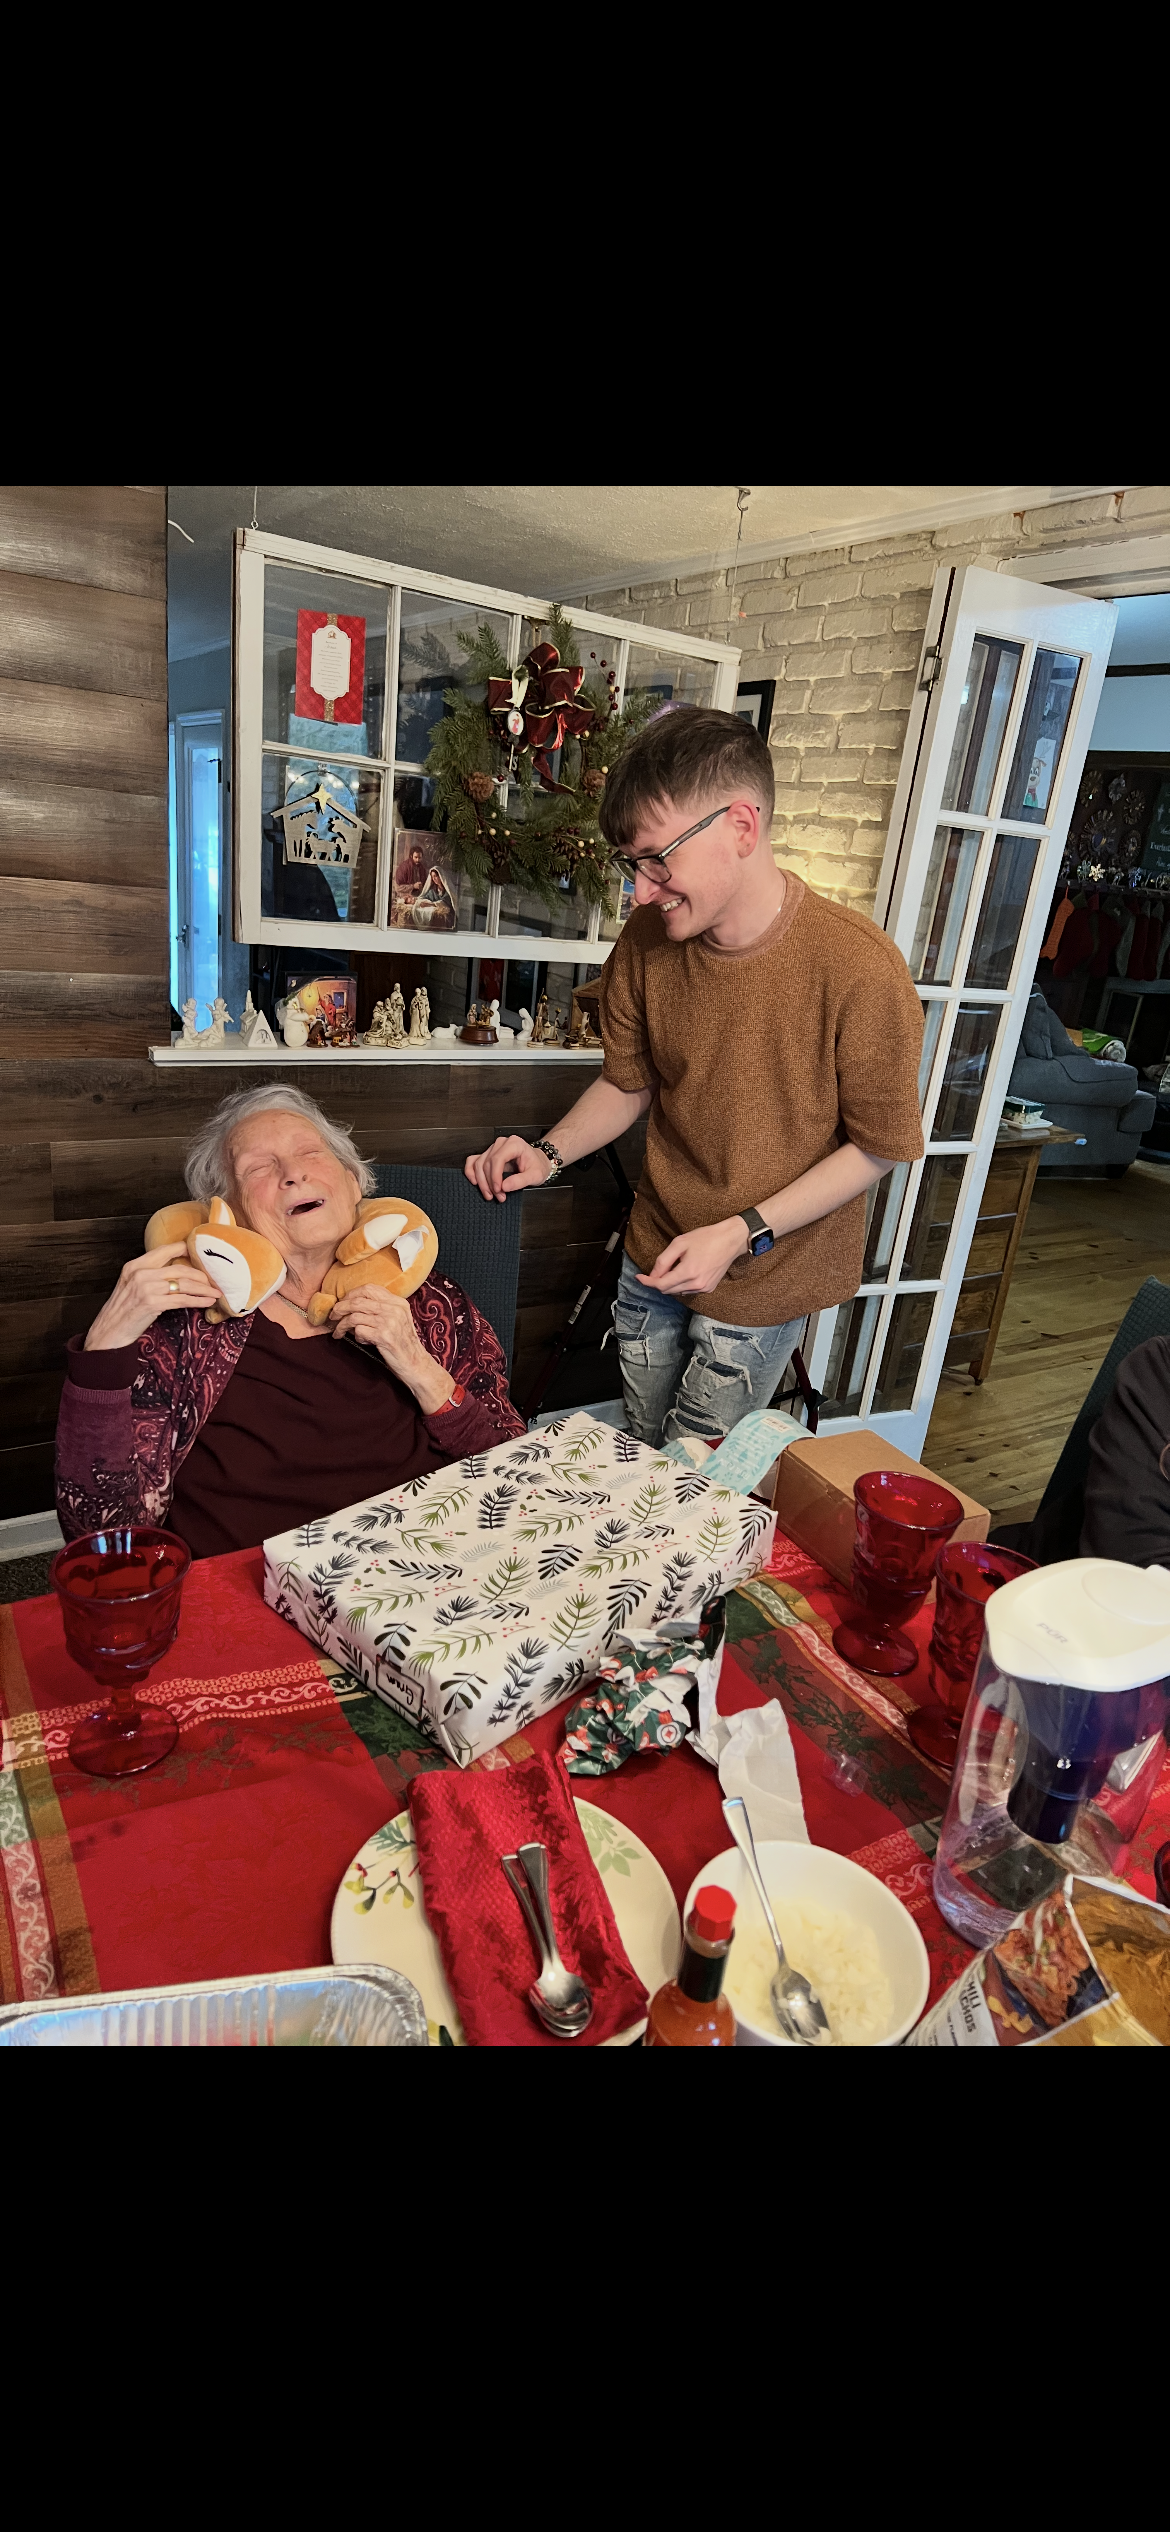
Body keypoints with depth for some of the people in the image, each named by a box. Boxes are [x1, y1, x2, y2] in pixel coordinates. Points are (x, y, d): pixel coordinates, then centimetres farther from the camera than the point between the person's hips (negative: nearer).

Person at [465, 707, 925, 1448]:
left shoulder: (858, 967, -26)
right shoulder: (648, 942, -10)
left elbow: (879, 1144, -16)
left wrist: (740, 1234, -23)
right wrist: (550, 1153, -13)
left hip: (766, 1279, -5)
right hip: (655, 1257, 5)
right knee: (638, 1455, 23)